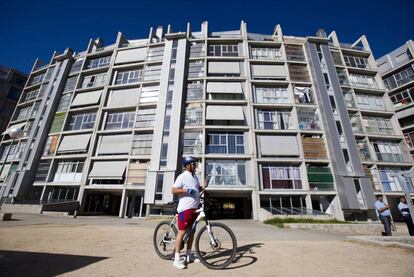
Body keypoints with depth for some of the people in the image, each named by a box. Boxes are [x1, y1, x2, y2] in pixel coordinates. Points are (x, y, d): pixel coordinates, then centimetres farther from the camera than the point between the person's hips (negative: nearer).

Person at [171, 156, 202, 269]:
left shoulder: (195, 177, 13)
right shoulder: (182, 176, -11)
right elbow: (173, 190, -16)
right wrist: (186, 190, -27)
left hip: (194, 208, 8)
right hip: (185, 208, -8)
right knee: (182, 231, -2)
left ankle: (189, 255, 29)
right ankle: (177, 258, 11)